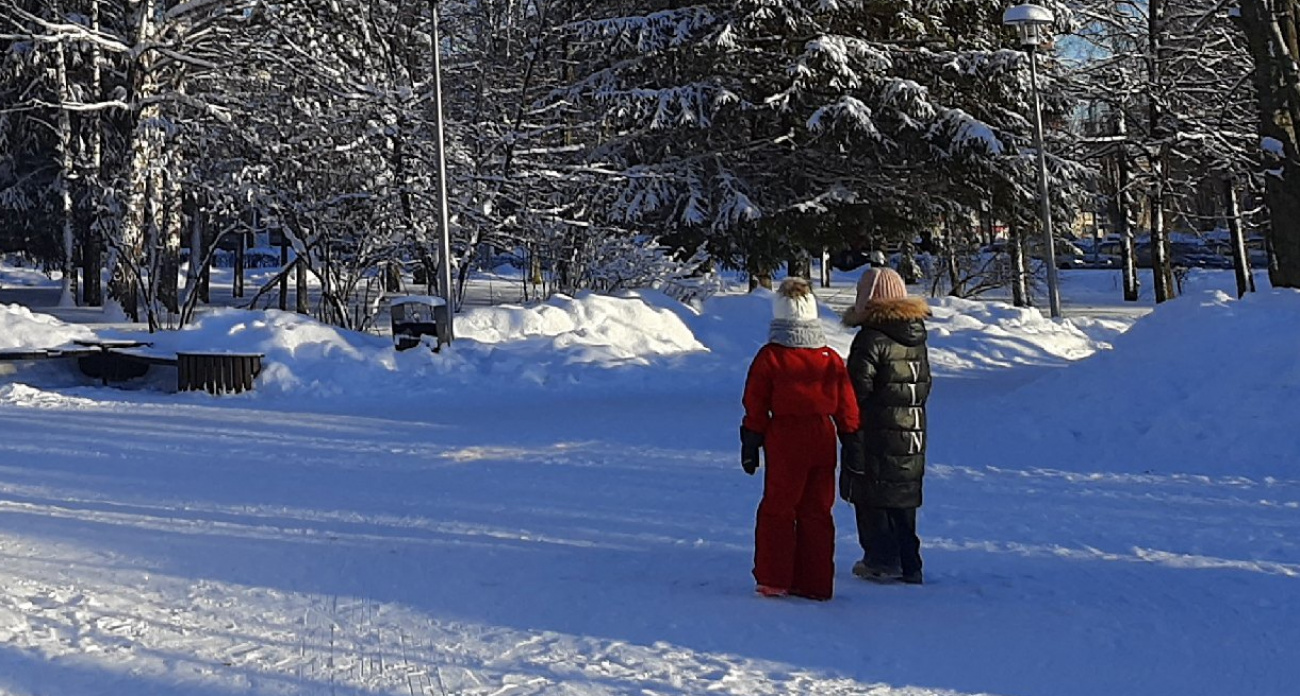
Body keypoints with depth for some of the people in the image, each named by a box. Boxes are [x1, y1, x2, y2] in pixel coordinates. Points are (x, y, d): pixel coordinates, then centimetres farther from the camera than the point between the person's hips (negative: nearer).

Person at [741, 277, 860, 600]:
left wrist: (750, 446, 5)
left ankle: (774, 580, 6)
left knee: (777, 510, 6)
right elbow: (847, 406, 6)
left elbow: (755, 407, -3)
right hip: (823, 440, 3)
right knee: (817, 513, 9)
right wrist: (852, 441, 15)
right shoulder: (832, 358, 3)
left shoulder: (769, 357, -6)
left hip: (785, 443, -3)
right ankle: (816, 583, 13)